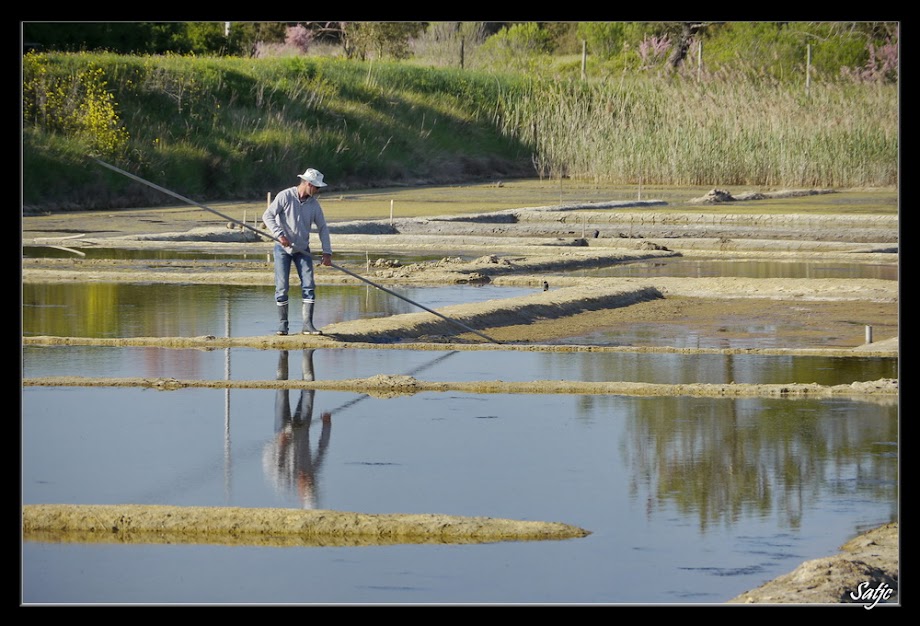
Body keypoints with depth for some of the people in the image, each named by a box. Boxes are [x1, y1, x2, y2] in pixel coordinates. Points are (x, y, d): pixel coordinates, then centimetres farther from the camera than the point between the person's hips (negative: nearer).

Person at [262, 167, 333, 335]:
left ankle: (308, 324, -7)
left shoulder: (314, 204, 1)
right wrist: (280, 235, -28)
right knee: (282, 287, -4)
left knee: (309, 285, -7)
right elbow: (268, 216, -16)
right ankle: (283, 324, 4)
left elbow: (322, 227, 5)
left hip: (302, 250, 4)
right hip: (283, 248, -4)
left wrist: (327, 252, -4)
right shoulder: (285, 197, -12)